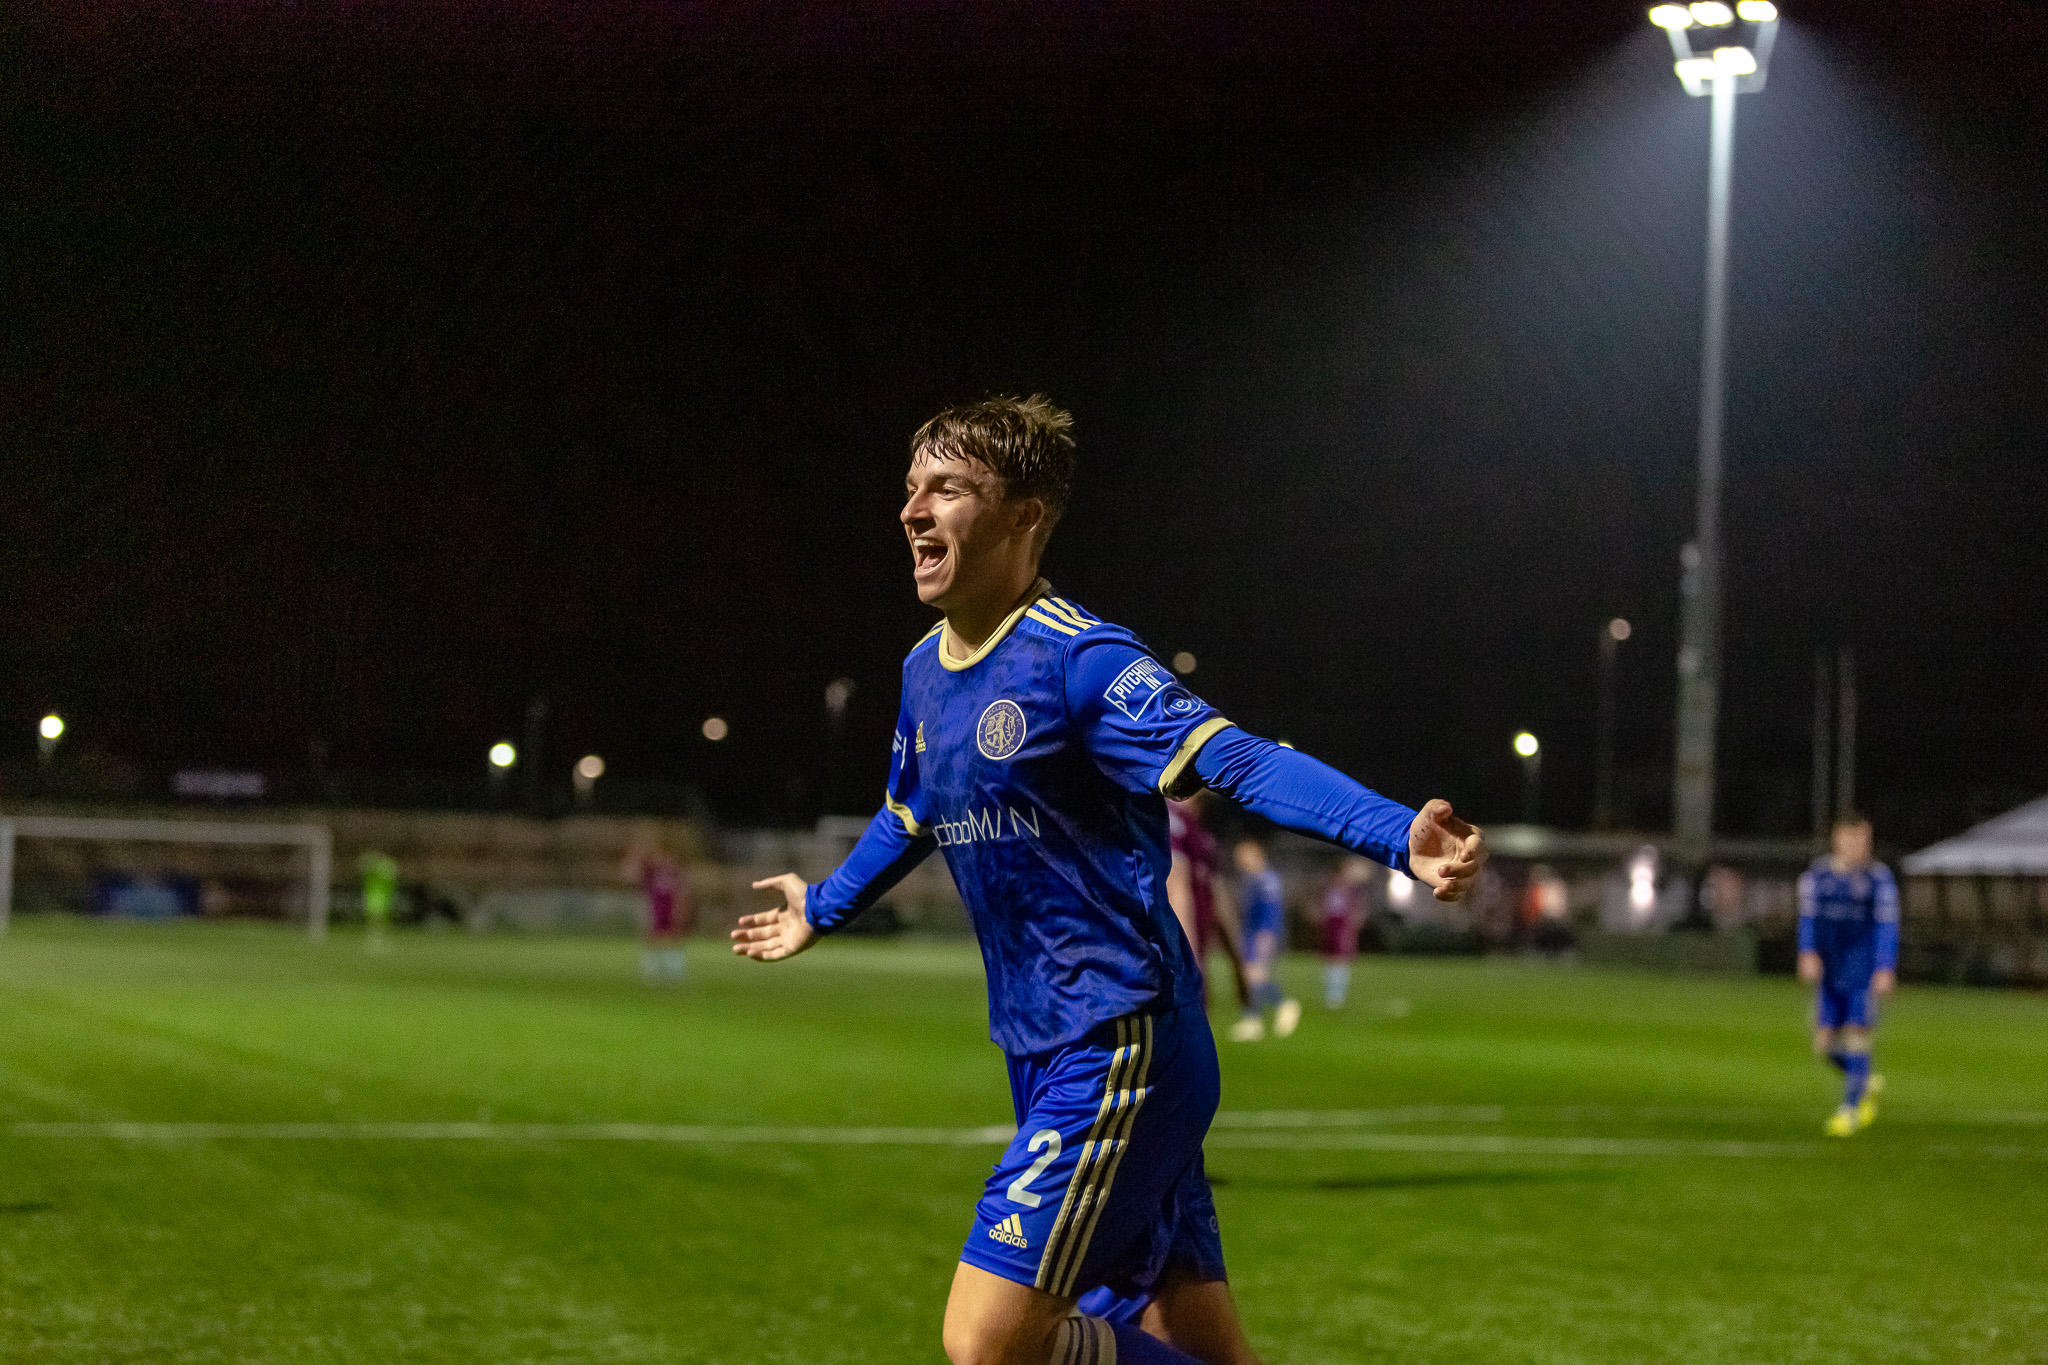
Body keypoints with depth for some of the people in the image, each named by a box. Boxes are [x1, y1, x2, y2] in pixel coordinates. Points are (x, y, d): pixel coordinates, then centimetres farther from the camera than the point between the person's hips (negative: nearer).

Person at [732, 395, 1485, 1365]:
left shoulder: (1078, 659, -14)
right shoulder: (925, 672, 11)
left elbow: (1238, 760, -28)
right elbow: (907, 819, 31)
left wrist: (1399, 836, -44)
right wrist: (823, 908, 48)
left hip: (1118, 1049, -8)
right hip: (1042, 1058, 8)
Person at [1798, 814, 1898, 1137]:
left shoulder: (1879, 878, -2)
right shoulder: (1816, 875, 7)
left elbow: (1887, 926, -4)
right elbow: (1808, 917, 4)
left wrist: (1886, 969, -13)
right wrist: (1808, 953, -11)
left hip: (1863, 972, -4)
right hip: (1828, 971, 4)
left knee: (1856, 1035, -8)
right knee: (1825, 1043, 3)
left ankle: (1850, 1108, 3)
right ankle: (1867, 1083, 29)